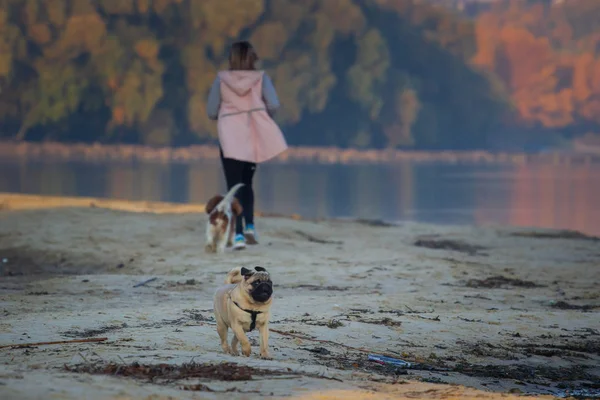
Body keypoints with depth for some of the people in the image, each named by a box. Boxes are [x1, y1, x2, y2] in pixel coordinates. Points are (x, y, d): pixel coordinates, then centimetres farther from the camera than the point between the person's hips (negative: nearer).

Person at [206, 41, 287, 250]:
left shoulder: (222, 79, -1)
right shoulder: (261, 77, 1)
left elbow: (211, 111, -3)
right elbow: (273, 105, -10)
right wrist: (262, 116, 10)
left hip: (230, 138, -2)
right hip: (254, 136, 2)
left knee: (234, 186, -1)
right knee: (246, 182, 20)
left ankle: (238, 234, -13)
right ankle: (249, 226, 5)